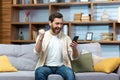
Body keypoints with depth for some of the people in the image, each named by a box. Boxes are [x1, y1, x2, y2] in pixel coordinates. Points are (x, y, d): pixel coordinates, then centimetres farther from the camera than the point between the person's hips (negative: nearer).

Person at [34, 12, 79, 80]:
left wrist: (74, 48, -19)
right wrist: (41, 38, -26)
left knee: (70, 73, -31)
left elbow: (74, 57, 4)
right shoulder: (42, 36, 3)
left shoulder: (66, 38, 7)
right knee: (39, 72, -33)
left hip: (61, 66, 1)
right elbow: (37, 53, -12)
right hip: (46, 66, -1)